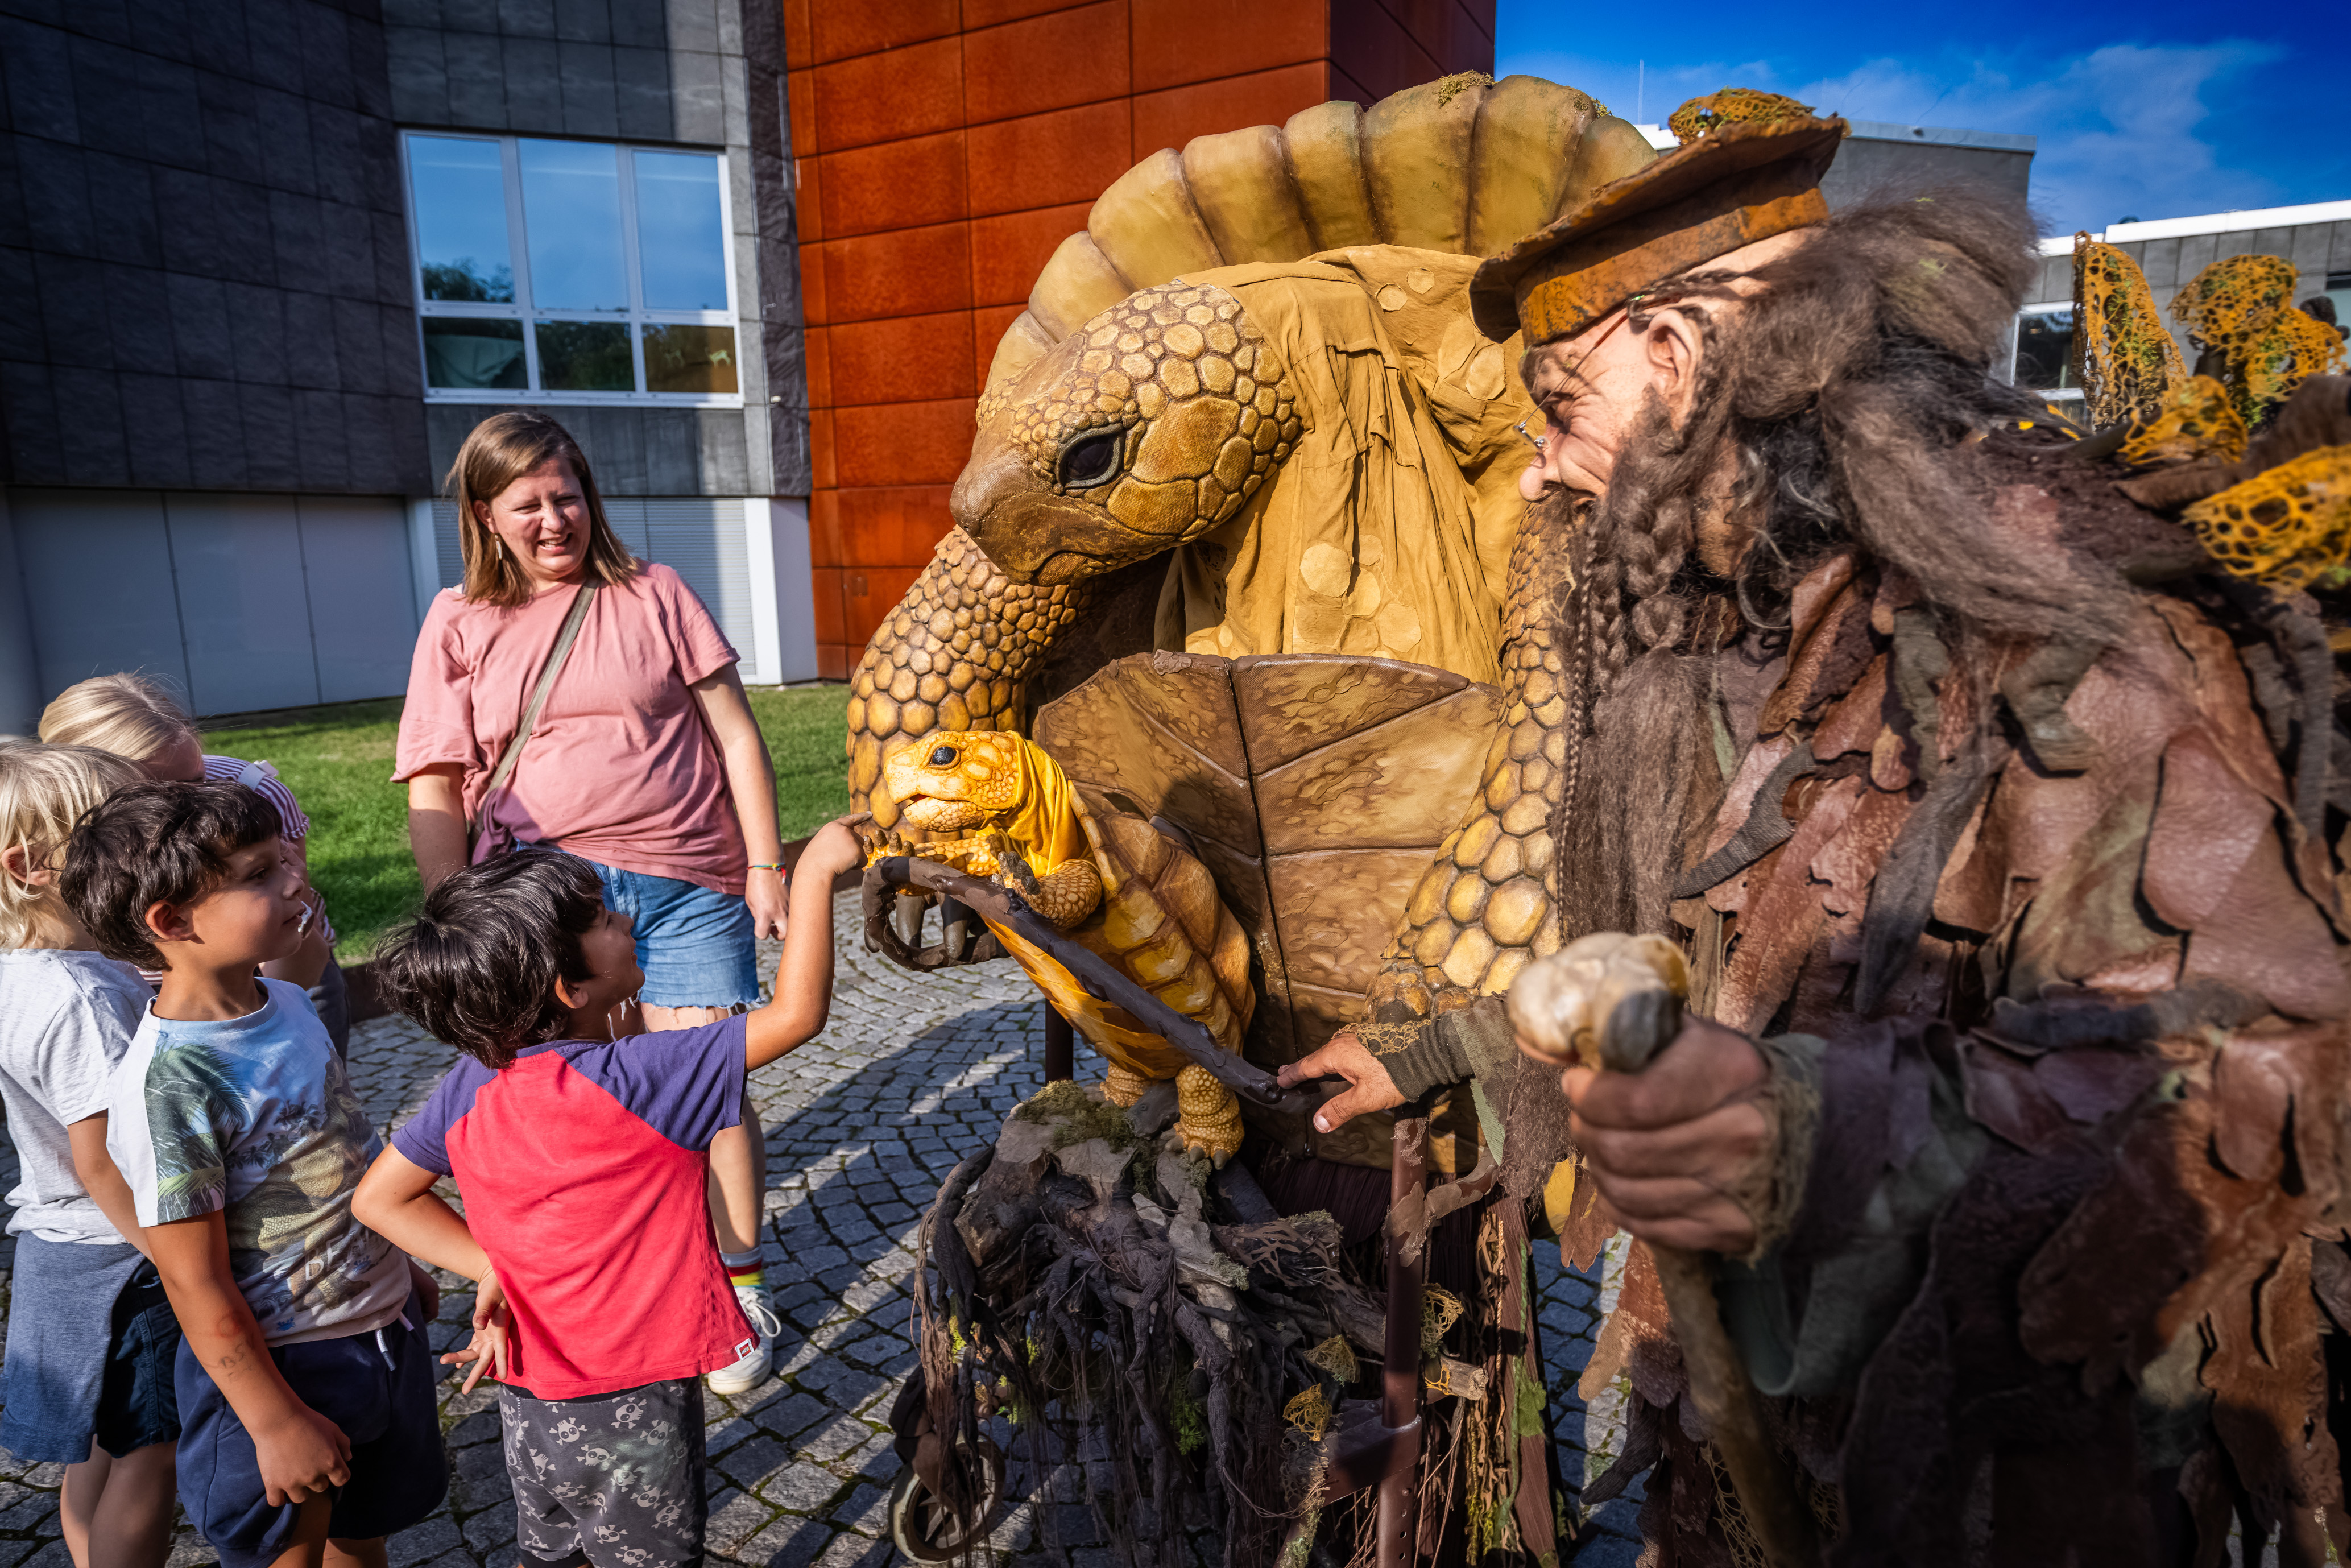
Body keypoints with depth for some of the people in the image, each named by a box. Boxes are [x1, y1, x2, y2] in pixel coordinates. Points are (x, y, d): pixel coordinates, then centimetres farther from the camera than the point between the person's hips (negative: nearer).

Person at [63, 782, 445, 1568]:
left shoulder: (287, 1004, -2)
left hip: (384, 1326, 7)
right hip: (278, 1365, -7)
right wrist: (275, 1422, -16)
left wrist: (400, 1272, 21)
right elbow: (196, 1284, -21)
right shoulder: (165, 1080, -26)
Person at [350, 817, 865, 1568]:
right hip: (628, 1407, -6)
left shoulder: (470, 1088, -10)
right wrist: (816, 868, -26)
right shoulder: (631, 1085, -31)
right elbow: (796, 1012, -33)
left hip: (529, 1392, 6)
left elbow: (378, 1198, 1)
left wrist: (490, 1268, -4)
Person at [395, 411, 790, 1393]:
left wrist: (765, 865, 2)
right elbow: (432, 793, 8)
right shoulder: (460, 622, 11)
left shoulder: (650, 594, 10)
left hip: (685, 885, 0)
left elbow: (734, 732, 8)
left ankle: (741, 1287, 16)